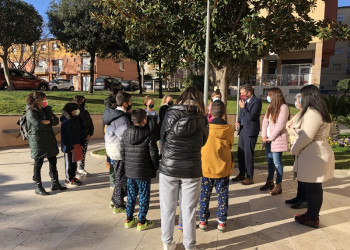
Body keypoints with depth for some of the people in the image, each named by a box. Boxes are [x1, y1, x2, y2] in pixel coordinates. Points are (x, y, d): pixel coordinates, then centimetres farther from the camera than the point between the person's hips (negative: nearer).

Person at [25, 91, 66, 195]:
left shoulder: (46, 109, 14)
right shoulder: (31, 111, -8)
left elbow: (56, 121, 7)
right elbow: (37, 124, -22)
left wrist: (46, 121, -10)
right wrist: (49, 122, -7)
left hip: (49, 139, 7)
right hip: (37, 140, -7)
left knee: (53, 161, 10)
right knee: (38, 163, -1)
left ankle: (55, 184, 20)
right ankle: (38, 187, 10)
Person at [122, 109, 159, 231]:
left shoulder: (125, 133, 1)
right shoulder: (149, 135, -15)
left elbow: (123, 152, 8)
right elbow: (153, 155, -11)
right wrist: (155, 168, 3)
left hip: (129, 171, 5)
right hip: (144, 173, -5)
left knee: (131, 195, 18)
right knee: (144, 197, 8)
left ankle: (129, 219, 29)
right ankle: (141, 222, 18)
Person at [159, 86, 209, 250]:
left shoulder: (170, 115, -3)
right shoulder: (202, 120, -3)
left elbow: (162, 137, 4)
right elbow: (203, 142, 7)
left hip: (168, 168, 1)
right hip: (192, 170, 0)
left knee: (168, 208, 14)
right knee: (189, 209, 12)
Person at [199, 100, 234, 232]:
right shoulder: (230, 129, -9)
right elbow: (230, 146, 6)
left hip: (206, 168, -1)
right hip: (223, 169, 1)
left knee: (204, 196, 14)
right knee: (222, 196, 15)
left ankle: (203, 221, 23)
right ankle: (222, 222, 24)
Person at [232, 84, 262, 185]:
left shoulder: (256, 101, -12)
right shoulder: (245, 101, 12)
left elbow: (251, 117, -21)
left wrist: (243, 107, -15)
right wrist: (238, 122, 5)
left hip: (250, 131, -8)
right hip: (242, 130, 8)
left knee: (248, 155, -2)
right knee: (240, 153, 14)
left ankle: (250, 177, 10)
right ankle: (241, 174, 28)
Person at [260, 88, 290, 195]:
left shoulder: (283, 107, -11)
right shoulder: (270, 107, 14)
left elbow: (280, 125, -16)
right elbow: (265, 121, 8)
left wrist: (271, 137, -12)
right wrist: (264, 135, -2)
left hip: (277, 139, -8)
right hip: (268, 139, 8)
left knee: (277, 162, -4)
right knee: (269, 161, 14)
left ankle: (278, 186, 5)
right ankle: (269, 182, 26)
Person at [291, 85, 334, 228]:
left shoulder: (312, 113, -18)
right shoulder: (318, 111, 16)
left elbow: (307, 137, -21)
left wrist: (294, 150, -7)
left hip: (314, 155, -10)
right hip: (316, 153, 10)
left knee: (313, 188, 1)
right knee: (314, 187, 17)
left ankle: (312, 219, 13)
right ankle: (312, 214, 28)